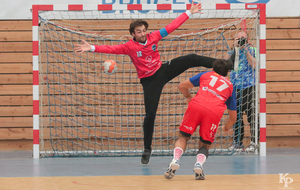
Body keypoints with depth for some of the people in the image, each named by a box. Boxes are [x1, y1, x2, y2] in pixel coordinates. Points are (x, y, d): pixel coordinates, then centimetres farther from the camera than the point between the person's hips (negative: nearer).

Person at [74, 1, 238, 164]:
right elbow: (111, 49, -26)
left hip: (163, 70, 3)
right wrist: (91, 48, -39)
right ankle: (147, 149, 8)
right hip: (149, 81, -3)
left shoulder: (153, 37, -7)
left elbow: (172, 26, -2)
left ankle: (228, 63, -2)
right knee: (150, 114, -6)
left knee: (192, 59, -11)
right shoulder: (129, 47, -15)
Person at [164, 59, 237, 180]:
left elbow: (182, 86, 28)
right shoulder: (230, 86, 31)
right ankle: (199, 164, -14)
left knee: (183, 137, 17)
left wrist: (188, 97, 47)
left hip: (196, 106, 0)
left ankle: (175, 160, -10)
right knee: (204, 145, 17)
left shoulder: (206, 75, 29)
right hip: (215, 112, 0)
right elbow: (233, 117, 33)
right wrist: (226, 128, 54)